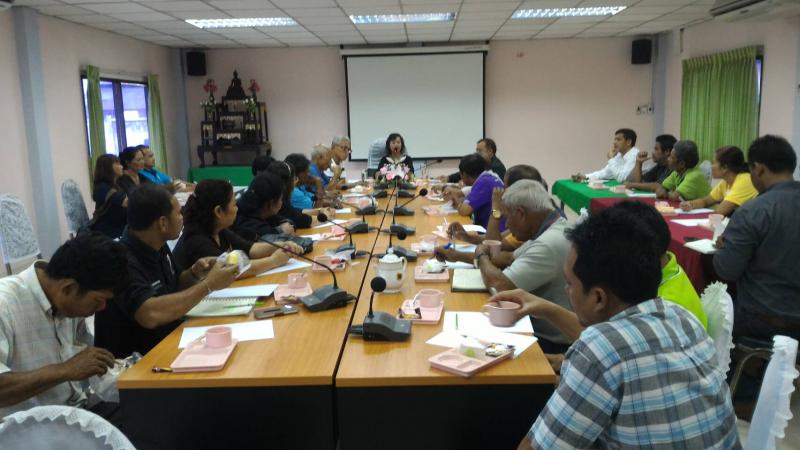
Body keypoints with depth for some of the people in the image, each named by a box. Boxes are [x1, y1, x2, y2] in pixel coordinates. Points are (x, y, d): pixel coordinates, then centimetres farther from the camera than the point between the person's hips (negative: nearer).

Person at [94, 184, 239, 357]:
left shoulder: (157, 246, 2)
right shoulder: (122, 261, -24)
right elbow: (150, 315, -37)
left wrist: (195, 273, -5)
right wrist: (208, 285, -27)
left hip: (168, 340, 8)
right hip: (133, 363, -8)